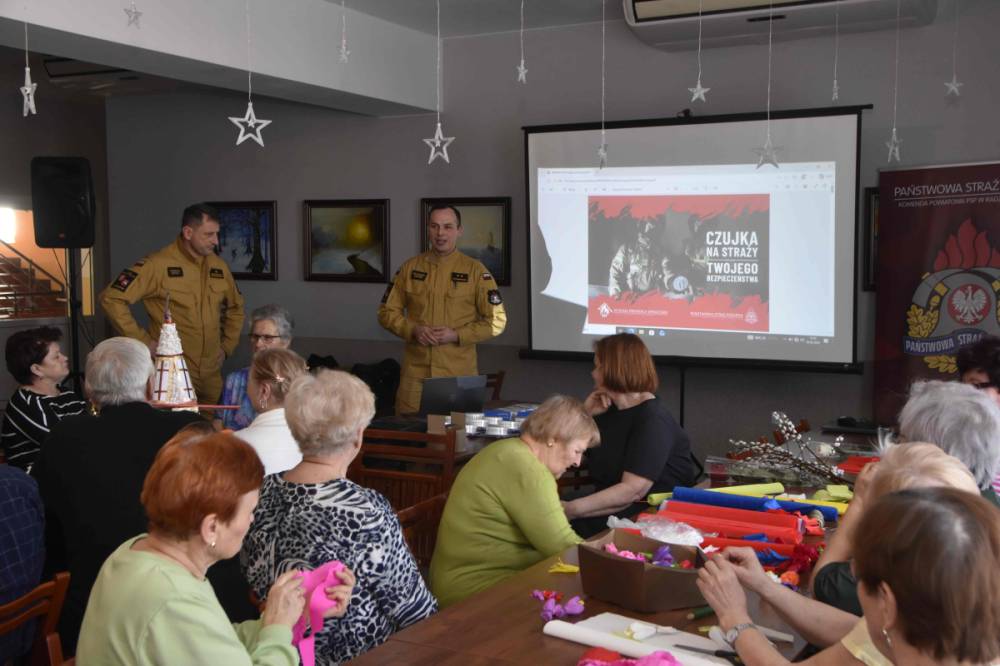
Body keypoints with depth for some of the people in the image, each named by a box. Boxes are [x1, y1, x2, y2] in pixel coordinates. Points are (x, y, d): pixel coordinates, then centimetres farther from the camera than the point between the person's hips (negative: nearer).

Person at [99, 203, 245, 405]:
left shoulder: (219, 267, 8)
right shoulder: (158, 264, -10)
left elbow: (235, 307, 24)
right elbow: (111, 299, -12)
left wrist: (226, 346, 13)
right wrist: (143, 341, -13)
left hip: (211, 376, 6)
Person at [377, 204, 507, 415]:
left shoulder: (475, 270, 1)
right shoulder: (410, 267, 8)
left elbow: (497, 320, 1)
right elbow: (387, 311, 11)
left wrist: (456, 335, -11)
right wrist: (413, 330, -7)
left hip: (459, 373, -1)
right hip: (415, 372, 2)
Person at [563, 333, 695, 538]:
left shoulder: (653, 420, -15)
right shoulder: (610, 409, 13)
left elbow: (633, 491, -26)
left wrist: (571, 509, -29)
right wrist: (585, 414, 3)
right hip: (612, 505, 8)